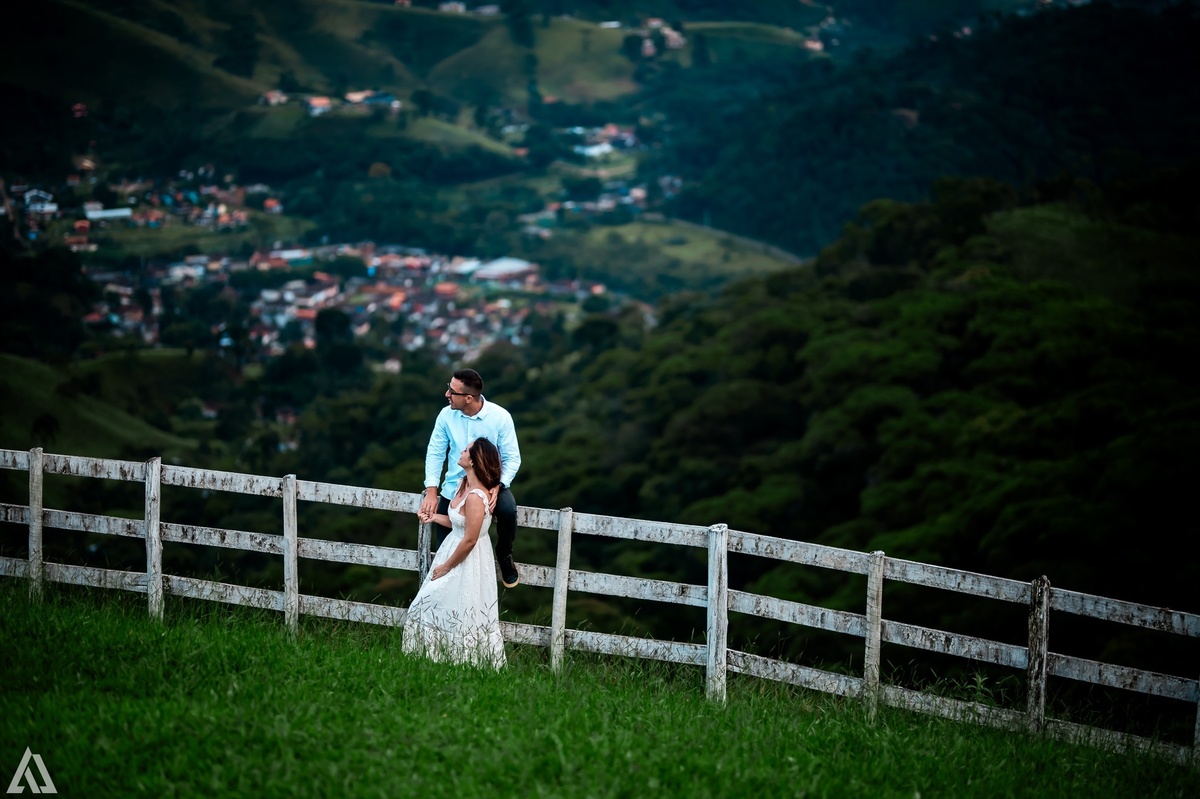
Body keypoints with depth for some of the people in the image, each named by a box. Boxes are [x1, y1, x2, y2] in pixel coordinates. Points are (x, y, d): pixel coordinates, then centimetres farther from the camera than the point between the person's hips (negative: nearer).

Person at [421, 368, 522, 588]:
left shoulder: (500, 417, -18)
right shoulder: (446, 415, -11)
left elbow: (512, 457, -14)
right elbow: (435, 453, -4)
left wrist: (498, 487, -29)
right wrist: (431, 492, -14)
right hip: (455, 486, 2)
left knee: (507, 510, -32)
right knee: (445, 545, -2)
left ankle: (504, 556, -2)